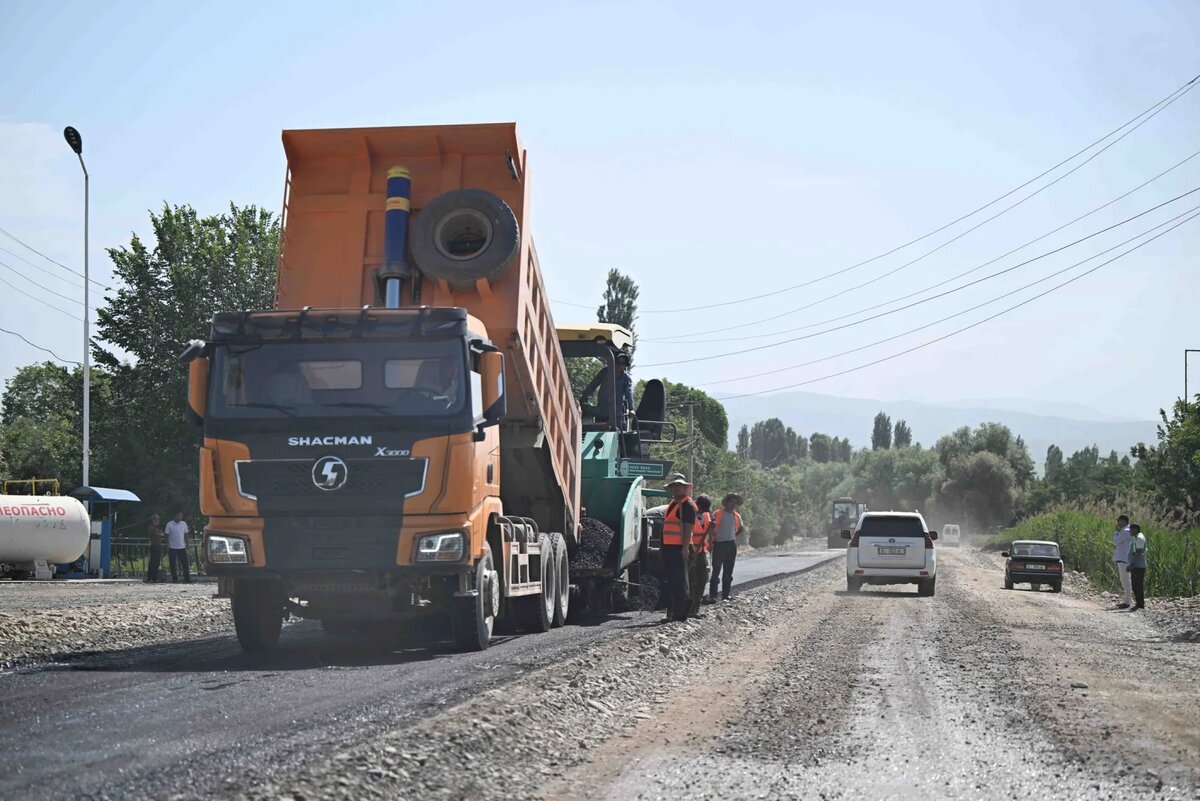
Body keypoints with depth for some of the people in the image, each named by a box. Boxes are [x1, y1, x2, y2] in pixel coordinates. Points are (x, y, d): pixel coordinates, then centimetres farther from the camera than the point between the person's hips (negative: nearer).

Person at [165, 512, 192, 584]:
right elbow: (167, 536, 0)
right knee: (173, 565, 2)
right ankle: (175, 579, 11)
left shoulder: (184, 524, 6)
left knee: (185, 564, -4)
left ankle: (187, 579, -3)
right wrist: (167, 547, -6)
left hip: (182, 548, 2)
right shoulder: (169, 525, -3)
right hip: (172, 548, -2)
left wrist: (187, 545, 7)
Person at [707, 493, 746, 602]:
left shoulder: (737, 516, 14)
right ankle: (712, 596, -9)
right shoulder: (718, 514, -2)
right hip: (719, 544, -6)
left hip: (731, 545, 6)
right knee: (716, 571, -7)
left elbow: (741, 529, 26)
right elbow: (712, 528, -4)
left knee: (728, 573, 8)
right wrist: (711, 542, -13)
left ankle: (725, 596, 14)